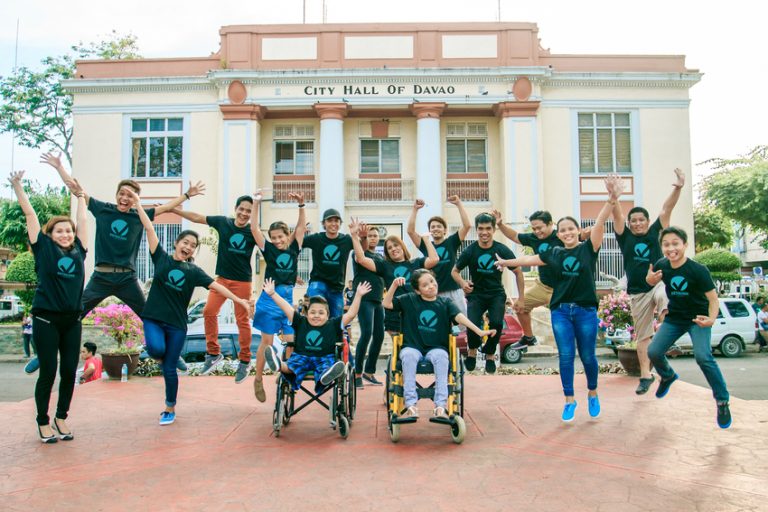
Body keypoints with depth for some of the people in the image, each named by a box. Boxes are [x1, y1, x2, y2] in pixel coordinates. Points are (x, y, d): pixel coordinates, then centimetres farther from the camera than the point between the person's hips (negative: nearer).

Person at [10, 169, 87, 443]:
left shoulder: (78, 251, 8)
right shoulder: (44, 249, 1)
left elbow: (83, 220, 16)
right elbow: (30, 215, 3)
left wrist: (79, 195, 24)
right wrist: (18, 187, 6)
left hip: (72, 320, 4)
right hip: (46, 320, -3)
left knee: (69, 372, 7)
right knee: (48, 373, 2)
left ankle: (61, 418, 25)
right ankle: (43, 422, 19)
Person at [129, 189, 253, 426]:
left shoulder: (193, 271, 1)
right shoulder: (161, 258, 0)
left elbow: (217, 286, -3)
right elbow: (149, 229, -3)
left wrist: (240, 300, -9)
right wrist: (138, 204, -4)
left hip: (177, 323, 0)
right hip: (153, 317, 0)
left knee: (169, 369, 3)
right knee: (156, 349, -28)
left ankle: (170, 409, 21)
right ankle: (162, 356, 11)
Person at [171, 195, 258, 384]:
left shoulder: (252, 232, -5)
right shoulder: (223, 222, -1)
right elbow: (197, 218, 6)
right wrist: (172, 209, 8)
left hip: (243, 281, -2)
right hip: (222, 278, 2)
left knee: (242, 320, 1)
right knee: (209, 311, -6)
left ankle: (244, 361, 14)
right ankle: (214, 353, 12)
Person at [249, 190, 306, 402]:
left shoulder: (294, 249, 4)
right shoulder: (269, 250, -2)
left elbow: (301, 226, 4)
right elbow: (255, 228, -8)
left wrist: (301, 205, -7)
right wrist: (256, 203, -14)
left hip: (288, 300, 3)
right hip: (269, 299, -3)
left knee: (290, 341, 1)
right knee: (267, 341, 1)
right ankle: (258, 379, 14)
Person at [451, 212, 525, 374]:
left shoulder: (503, 250, -10)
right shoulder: (469, 251, -10)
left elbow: (518, 272, 2)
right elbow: (454, 271, 3)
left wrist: (521, 298, 1)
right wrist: (462, 283, -19)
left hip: (497, 293, 0)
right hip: (476, 293, 0)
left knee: (497, 323, -25)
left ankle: (490, 354, 8)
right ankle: (472, 349, 14)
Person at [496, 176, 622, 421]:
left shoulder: (588, 248, -2)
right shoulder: (554, 253, 5)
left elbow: (600, 223, -17)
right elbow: (528, 259, 17)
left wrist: (612, 198, -30)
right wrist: (506, 262, 25)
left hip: (585, 310, -2)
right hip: (560, 310, 2)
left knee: (587, 355, 8)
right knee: (566, 356, 2)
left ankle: (593, 394, 33)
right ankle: (569, 400, 15)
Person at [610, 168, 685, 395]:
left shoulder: (654, 233, 4)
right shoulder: (625, 237, 2)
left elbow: (666, 210, -4)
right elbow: (617, 216, -10)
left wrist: (678, 188, -17)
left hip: (659, 283, -1)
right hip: (637, 293, 1)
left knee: (666, 302, -39)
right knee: (642, 336, 7)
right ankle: (645, 375, 16)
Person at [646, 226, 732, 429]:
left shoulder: (698, 270, -23)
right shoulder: (661, 265, -10)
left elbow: (713, 298, -23)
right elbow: (652, 281, 11)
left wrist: (711, 319, -42)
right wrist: (650, 279, -15)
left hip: (698, 318, -4)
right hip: (674, 317, 5)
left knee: (703, 356, -24)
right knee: (653, 352, -5)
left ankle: (722, 402, -4)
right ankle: (667, 376, 30)